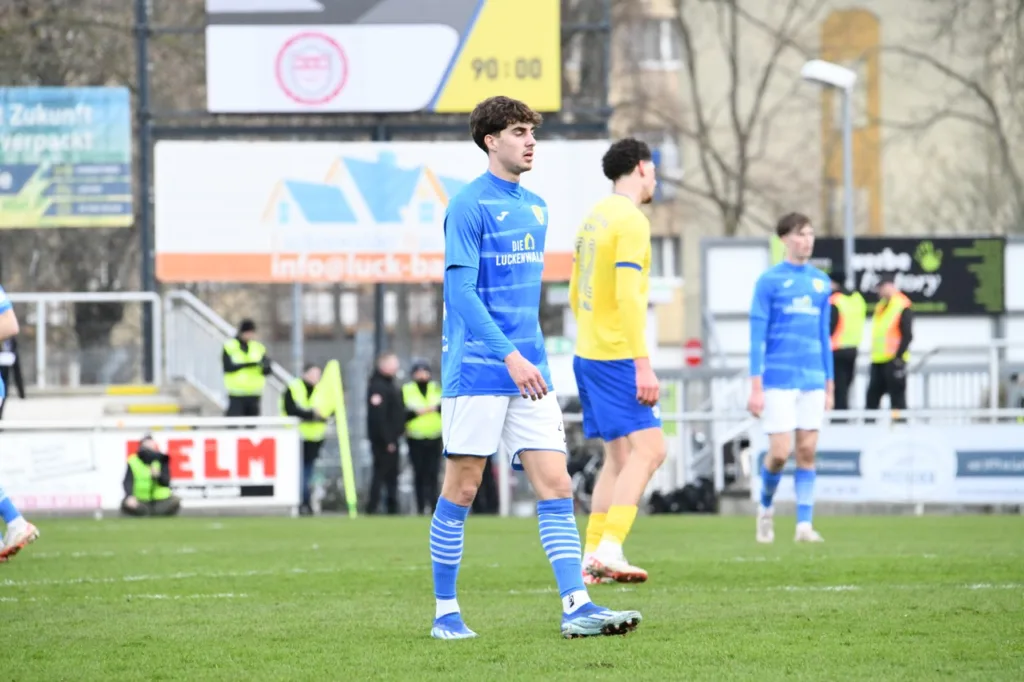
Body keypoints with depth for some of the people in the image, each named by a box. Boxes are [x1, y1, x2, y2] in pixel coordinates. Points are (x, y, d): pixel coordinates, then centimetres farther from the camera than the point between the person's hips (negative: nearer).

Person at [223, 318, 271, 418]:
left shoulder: (259, 348, 8)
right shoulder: (229, 347, -1)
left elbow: (267, 371, 2)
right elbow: (228, 367, -12)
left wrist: (266, 366, -22)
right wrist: (248, 364, -21)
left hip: (254, 394, 4)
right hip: (236, 395, -4)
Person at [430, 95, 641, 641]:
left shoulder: (535, 208, 14)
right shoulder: (470, 206, -9)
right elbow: (460, 291, -16)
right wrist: (510, 356, -23)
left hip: (528, 371, 7)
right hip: (476, 371, -7)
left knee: (555, 485, -3)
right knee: (461, 489, 1)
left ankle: (576, 606, -9)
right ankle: (445, 612, 10)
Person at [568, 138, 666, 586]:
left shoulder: (595, 218, 16)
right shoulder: (631, 221, -13)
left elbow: (575, 293, 21)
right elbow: (628, 296, -21)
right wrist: (643, 365, -23)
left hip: (589, 352, 9)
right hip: (616, 356, -9)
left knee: (619, 456, 13)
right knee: (648, 449, -12)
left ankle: (592, 557, 10)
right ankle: (609, 550, -20)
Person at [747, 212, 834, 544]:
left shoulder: (820, 282, 12)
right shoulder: (769, 280, -2)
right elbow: (757, 335, -4)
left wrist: (829, 385, 15)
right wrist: (756, 386, -9)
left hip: (813, 380, 4)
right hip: (778, 379, -4)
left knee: (807, 451, 0)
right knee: (780, 452, -7)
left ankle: (805, 523, 3)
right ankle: (765, 505, 18)